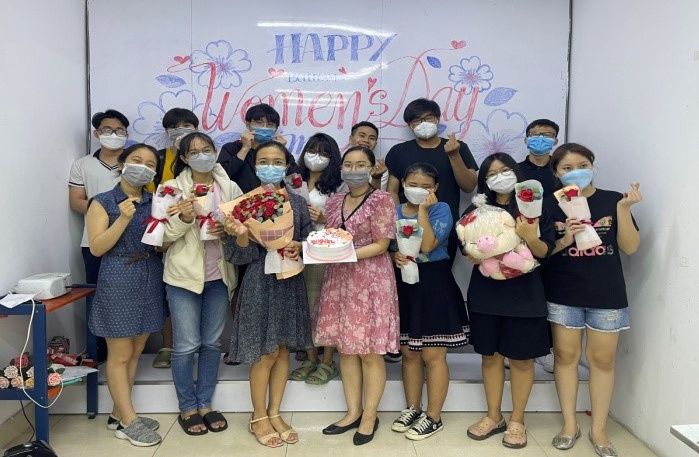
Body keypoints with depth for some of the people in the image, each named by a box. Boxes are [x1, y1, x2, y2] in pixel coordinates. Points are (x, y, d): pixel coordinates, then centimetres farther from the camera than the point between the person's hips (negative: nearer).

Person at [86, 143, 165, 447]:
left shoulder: (155, 202, 9)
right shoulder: (103, 202, -4)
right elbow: (96, 248, -10)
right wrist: (123, 219, -19)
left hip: (151, 280, 6)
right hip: (118, 282, -5)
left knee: (135, 352, 12)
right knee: (120, 354, 2)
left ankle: (118, 414, 26)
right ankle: (128, 422, 12)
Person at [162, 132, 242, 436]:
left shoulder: (230, 188, 3)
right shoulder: (172, 188, -3)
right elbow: (163, 236, -5)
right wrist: (183, 218, -23)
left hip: (219, 276, 3)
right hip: (184, 276, -2)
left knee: (212, 343, 12)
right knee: (187, 345, 3)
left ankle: (205, 404, 28)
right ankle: (187, 408, 21)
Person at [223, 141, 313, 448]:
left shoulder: (297, 202, 5)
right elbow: (239, 255, -8)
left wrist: (299, 247, -11)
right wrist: (241, 236, -28)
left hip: (290, 281, 4)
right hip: (260, 282, -4)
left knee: (283, 350, 12)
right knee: (266, 353, 3)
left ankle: (274, 413, 29)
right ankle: (259, 418, 23)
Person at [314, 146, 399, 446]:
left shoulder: (382, 199, -7)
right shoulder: (334, 201, 11)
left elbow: (381, 245, -11)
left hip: (370, 281, -6)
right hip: (339, 280, 6)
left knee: (369, 351, 2)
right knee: (345, 347, 10)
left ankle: (370, 416, 17)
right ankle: (353, 412, 24)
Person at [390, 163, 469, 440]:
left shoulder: (441, 209, -6)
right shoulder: (394, 212, 7)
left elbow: (427, 245, -20)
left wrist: (423, 210, -17)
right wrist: (395, 256, -11)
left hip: (434, 285, -4)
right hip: (404, 284, 5)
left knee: (432, 355, 1)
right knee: (409, 353, 13)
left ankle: (433, 417, 15)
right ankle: (413, 409, 29)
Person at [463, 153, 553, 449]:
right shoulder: (476, 210, 6)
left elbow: (545, 252, -4)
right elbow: (468, 252, 6)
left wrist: (530, 237, -22)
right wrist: (477, 255, -15)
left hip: (524, 294, -2)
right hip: (486, 293, 2)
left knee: (521, 358, 6)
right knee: (490, 355, 9)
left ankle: (517, 420, 22)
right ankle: (494, 416, 25)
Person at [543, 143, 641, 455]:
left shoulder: (612, 200, 0)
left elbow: (630, 247, -3)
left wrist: (624, 209, -15)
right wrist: (563, 240, -16)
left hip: (607, 294, 0)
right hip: (563, 294, 0)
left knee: (602, 359, 7)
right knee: (566, 355, 7)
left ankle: (599, 429, 22)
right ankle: (569, 424, 23)